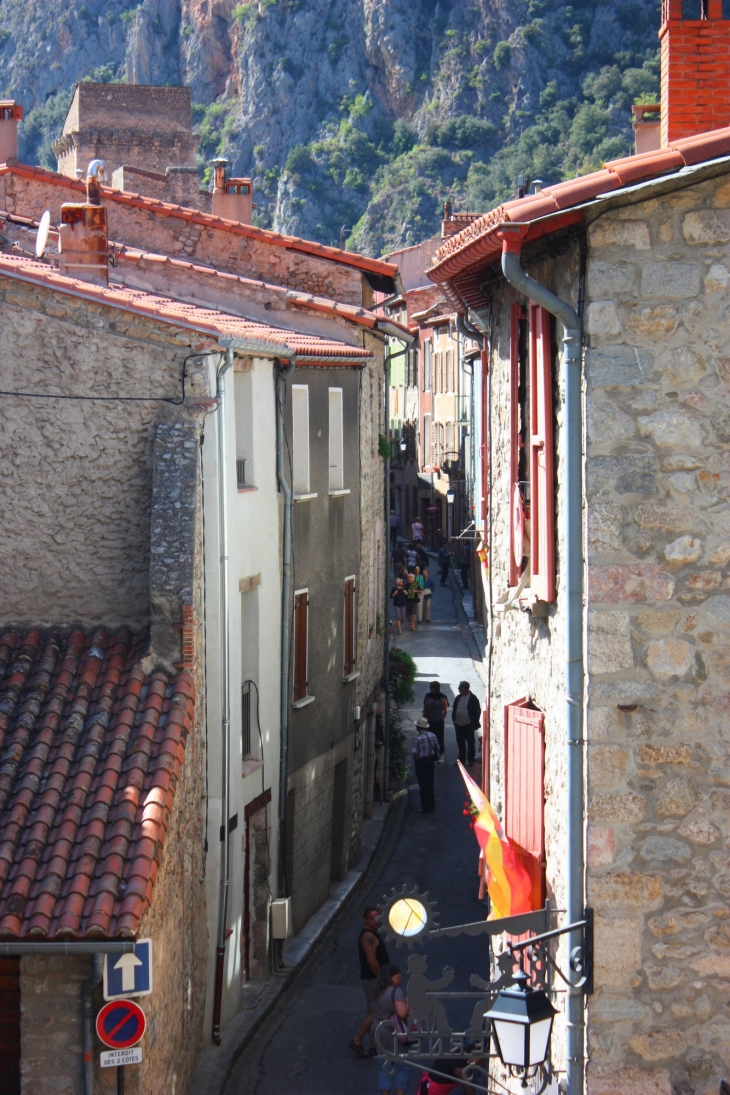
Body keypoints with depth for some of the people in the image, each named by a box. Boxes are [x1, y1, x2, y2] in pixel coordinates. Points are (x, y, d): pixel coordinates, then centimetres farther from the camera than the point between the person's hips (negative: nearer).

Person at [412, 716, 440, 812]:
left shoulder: (417, 738, -21)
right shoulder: (433, 736, -2)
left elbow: (415, 754, -21)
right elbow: (436, 749, 4)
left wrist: (415, 762, -3)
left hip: (421, 762, -6)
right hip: (430, 760, 6)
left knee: (423, 785, 4)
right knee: (430, 784, 18)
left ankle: (426, 807, 9)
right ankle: (432, 806, 26)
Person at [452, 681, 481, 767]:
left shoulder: (473, 698, -10)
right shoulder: (458, 698, 9)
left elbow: (477, 711, -10)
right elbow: (454, 709, 16)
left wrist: (474, 723, -13)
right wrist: (454, 719, 7)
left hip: (468, 725, -6)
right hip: (458, 725, 6)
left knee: (470, 743, 3)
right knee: (460, 743, 12)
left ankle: (471, 761, 8)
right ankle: (461, 759, 20)